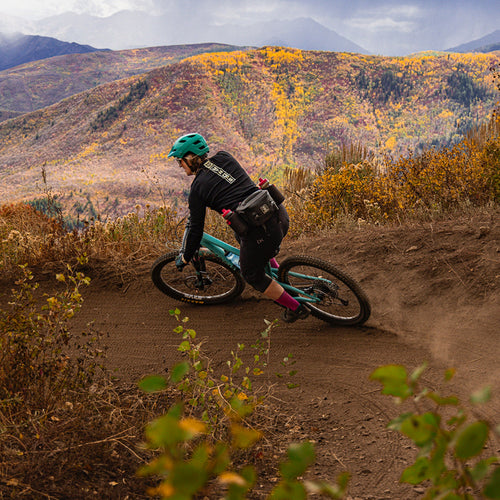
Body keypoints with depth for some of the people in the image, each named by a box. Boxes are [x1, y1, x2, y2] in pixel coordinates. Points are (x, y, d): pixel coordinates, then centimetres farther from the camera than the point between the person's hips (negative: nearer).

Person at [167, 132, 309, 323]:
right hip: (279, 214, 7)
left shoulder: (197, 188, 1)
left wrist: (184, 259, 21)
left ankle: (296, 308, 23)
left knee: (252, 275, 19)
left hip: (260, 230, -7)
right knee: (241, 236, 37)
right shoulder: (224, 157, 15)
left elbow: (196, 229, 6)